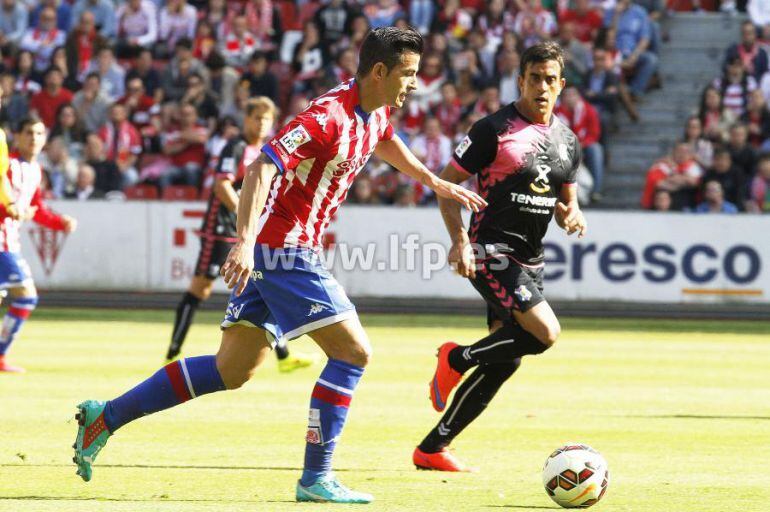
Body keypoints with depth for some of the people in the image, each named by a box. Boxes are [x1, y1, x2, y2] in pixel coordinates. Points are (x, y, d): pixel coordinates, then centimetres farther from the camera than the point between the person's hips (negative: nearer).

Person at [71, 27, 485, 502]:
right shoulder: (329, 117, -21)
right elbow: (262, 169, -29)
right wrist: (245, 243, -39)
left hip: (274, 250, 10)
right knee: (353, 351, -9)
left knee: (233, 370, 10)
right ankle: (316, 478, -5)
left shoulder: (375, 114, 8)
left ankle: (104, 416, 12)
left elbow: (384, 142, 35)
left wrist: (438, 184, 41)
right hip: (284, 249, -10)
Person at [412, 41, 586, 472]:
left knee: (504, 362, 5)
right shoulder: (494, 130, -8)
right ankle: (457, 359, 0)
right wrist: (460, 240, -19)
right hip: (492, 251, -8)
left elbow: (567, 201, 23)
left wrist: (572, 215, -2)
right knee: (545, 333, -24)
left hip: (530, 261, 8)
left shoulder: (567, 141, 13)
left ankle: (433, 449, 13)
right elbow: (447, 183, -7)